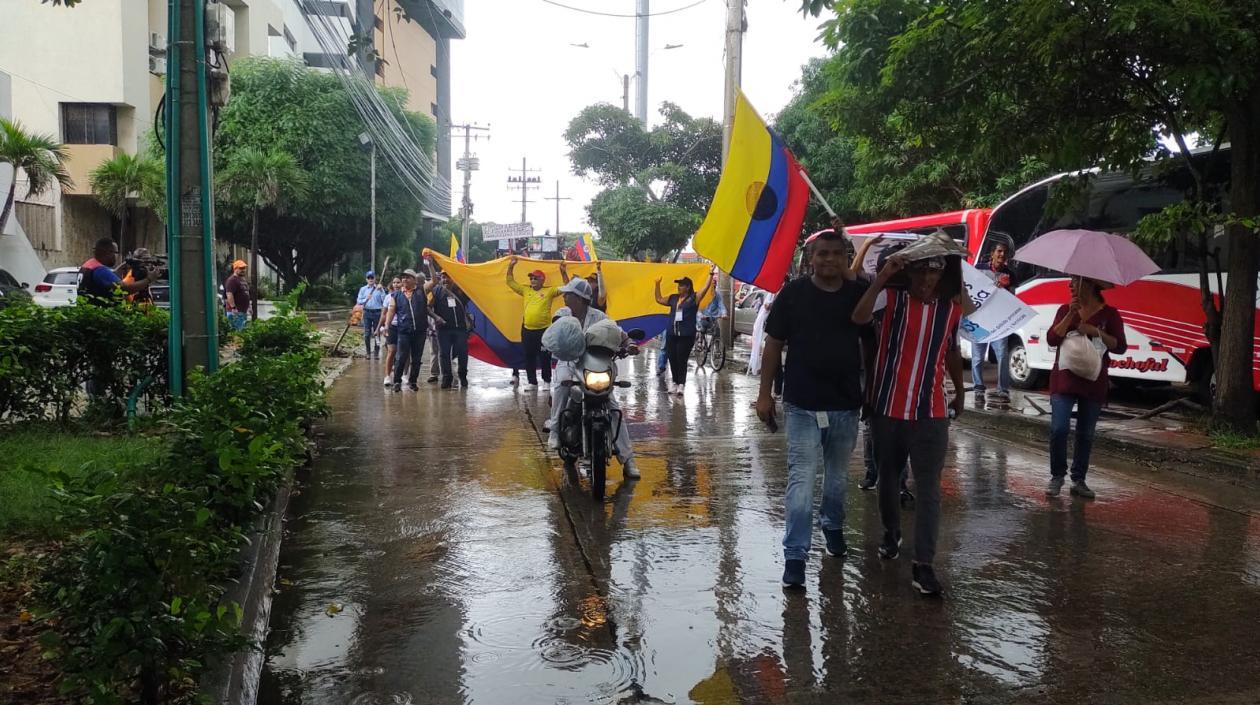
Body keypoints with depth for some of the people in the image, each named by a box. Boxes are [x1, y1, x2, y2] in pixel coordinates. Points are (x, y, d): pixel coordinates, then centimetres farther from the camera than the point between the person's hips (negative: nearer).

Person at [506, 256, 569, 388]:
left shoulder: (549, 291, 1)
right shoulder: (526, 290, 11)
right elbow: (510, 283, 15)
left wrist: (564, 273, -15)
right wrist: (510, 267, 5)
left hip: (544, 330, -4)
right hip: (527, 330, 4)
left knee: (545, 357, 5)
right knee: (529, 357, 10)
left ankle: (547, 381, 17)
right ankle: (532, 382, 20)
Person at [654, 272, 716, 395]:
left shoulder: (694, 298, 0)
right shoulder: (673, 298, 14)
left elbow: (706, 288, -9)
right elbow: (659, 300, 26)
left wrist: (711, 275, -13)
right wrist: (657, 284, 24)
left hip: (686, 335, -5)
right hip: (672, 334, 5)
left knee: (682, 360, -7)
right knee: (672, 360, 7)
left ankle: (681, 385, -5)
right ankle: (675, 382, 20)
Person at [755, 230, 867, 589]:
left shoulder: (859, 293, 1)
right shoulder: (793, 293, -5)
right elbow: (773, 346, -1)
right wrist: (765, 393, -3)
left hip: (846, 403, 3)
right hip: (803, 404, -3)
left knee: (838, 476, 20)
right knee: (801, 480, -7)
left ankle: (832, 525, 44)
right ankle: (795, 555, -3)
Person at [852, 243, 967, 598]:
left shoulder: (953, 308, 2)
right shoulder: (892, 297, -7)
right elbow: (858, 318, -28)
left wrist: (960, 393, 27)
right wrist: (883, 276, -33)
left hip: (931, 413, 1)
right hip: (887, 407, 0)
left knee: (929, 488, -4)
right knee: (887, 477, 17)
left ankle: (923, 564, 1)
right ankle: (891, 532, 41)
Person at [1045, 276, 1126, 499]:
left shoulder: (1109, 313, 2)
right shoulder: (1066, 310, 6)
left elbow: (1120, 346, -3)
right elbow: (1052, 339, -6)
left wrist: (1097, 332, -16)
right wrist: (1071, 315, -13)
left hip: (1093, 383, 0)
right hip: (1064, 380, 0)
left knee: (1086, 435, 5)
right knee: (1059, 429, -11)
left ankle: (1079, 480, 17)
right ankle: (1057, 476, 5)